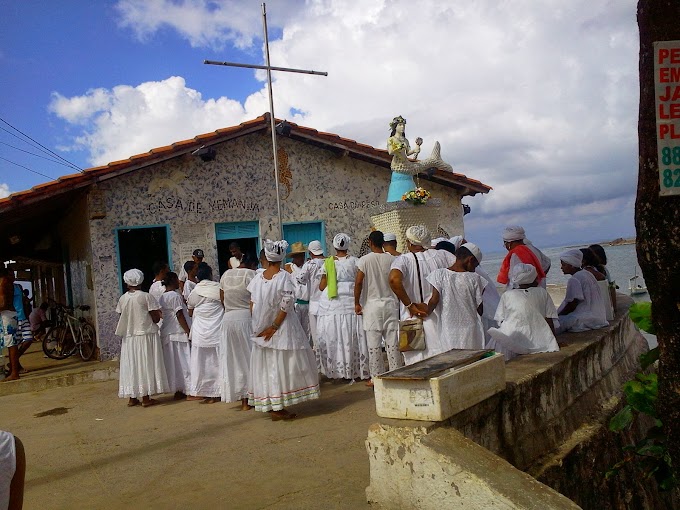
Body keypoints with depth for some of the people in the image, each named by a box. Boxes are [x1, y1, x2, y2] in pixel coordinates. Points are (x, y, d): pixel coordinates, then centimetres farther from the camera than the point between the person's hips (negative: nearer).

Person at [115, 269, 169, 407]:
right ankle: (146, 398, 5)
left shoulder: (122, 299, 1)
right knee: (146, 365, 3)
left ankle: (132, 398, 16)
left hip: (129, 337, 4)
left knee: (131, 365, 11)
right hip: (146, 335, -4)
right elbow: (156, 318, -12)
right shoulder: (146, 297, -12)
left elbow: (122, 319, 6)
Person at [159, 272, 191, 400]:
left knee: (174, 362, 9)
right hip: (179, 332, -8)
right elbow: (179, 315, -17)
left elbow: (161, 314, 15)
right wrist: (188, 331, -16)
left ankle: (178, 390, 13)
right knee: (184, 360, -4)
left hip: (167, 333, 8)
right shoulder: (175, 296, -12)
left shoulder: (162, 297, 13)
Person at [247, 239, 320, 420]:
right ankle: (278, 407, 4)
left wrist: (259, 327, 8)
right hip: (283, 328, -5)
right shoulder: (284, 277, -12)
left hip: (262, 329, 5)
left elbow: (252, 304, 3)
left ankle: (270, 405, 20)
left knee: (266, 365, 13)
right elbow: (286, 305, -17)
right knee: (281, 365, 2)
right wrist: (274, 327, -13)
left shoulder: (257, 278, 1)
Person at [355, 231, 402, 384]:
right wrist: (396, 299, 14)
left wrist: (357, 303, 0)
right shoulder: (392, 259, 1)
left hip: (373, 304, -2)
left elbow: (358, 283, -9)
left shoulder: (364, 260, -6)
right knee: (393, 342, 7)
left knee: (374, 343, 3)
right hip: (391, 303, 3)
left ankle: (376, 377, 7)